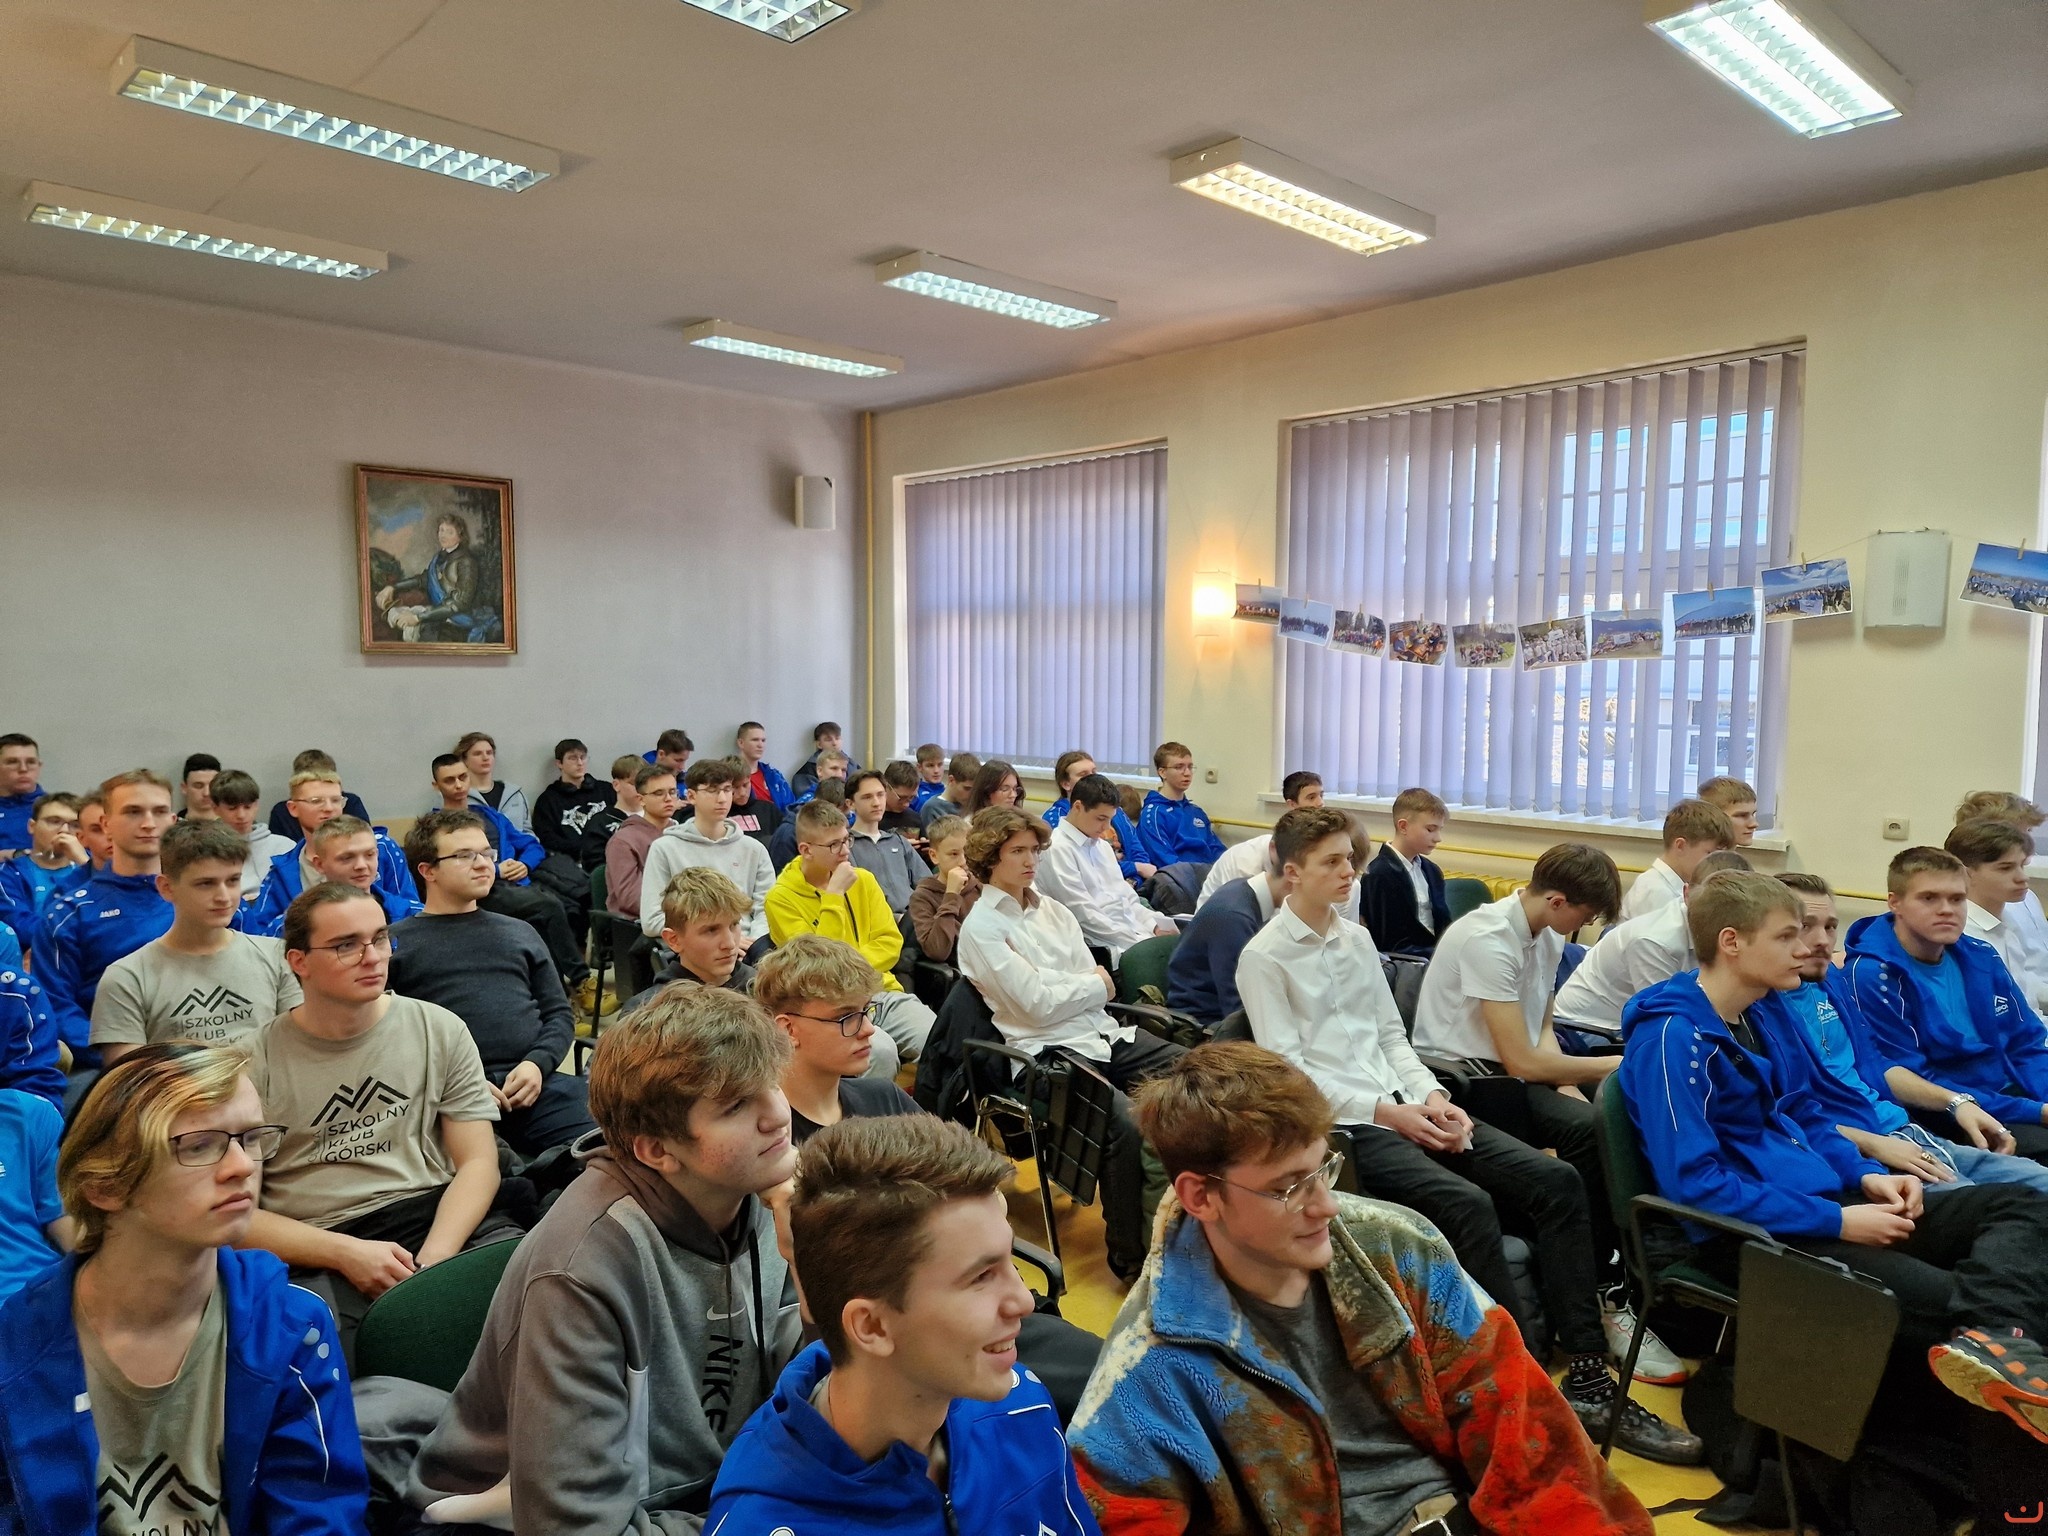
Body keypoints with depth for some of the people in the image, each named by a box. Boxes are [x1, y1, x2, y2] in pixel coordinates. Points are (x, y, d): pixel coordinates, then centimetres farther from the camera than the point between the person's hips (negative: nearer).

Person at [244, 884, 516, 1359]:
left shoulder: (438, 1030, 9)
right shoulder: (256, 1063, 5)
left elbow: (478, 1163, 5)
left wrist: (432, 1261, -12)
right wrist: (345, 1253, -13)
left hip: (436, 1217, 1)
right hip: (315, 1257, -1)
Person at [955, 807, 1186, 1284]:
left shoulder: (1053, 910, 18)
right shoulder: (982, 926, -3)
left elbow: (1101, 988, 12)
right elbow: (1037, 1004, -11)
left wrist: (1077, 987, -7)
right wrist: (1095, 985, 2)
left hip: (1102, 1032, 7)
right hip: (1049, 1048, -7)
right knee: (1127, 1124, -31)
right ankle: (1129, 1255, -12)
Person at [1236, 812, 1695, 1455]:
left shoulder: (1357, 938, 17)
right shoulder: (1264, 958, -4)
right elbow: (1287, 1067, -9)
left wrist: (1430, 1095, -1)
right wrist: (1385, 1112, -16)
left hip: (1404, 1108, 7)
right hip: (1343, 1125, -7)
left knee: (1557, 1179, -10)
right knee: (1467, 1203, -31)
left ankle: (1589, 1376, -8)